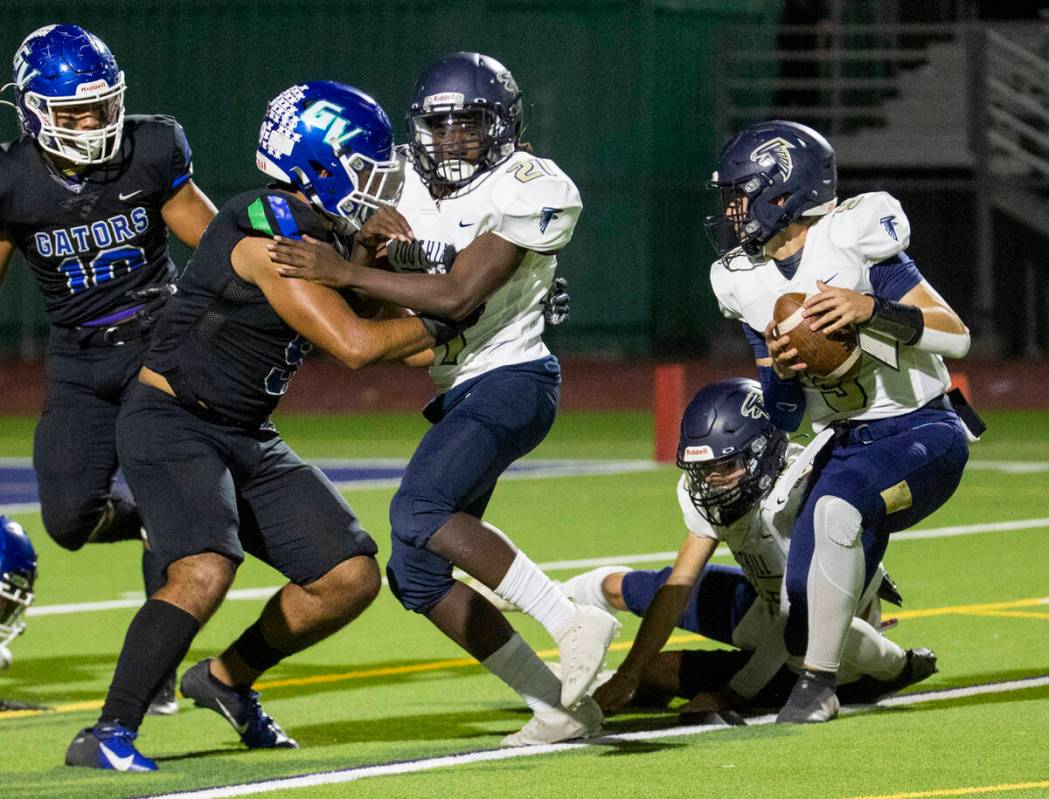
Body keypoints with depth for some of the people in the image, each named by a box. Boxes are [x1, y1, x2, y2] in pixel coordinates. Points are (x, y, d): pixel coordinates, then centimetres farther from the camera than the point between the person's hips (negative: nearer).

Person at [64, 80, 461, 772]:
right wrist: (437, 325, -11)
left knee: (351, 579, 4)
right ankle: (107, 736, -22)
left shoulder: (326, 240, 8)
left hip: (247, 439, 9)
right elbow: (355, 346, -25)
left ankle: (228, 680, 23)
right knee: (205, 574, -30)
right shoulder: (267, 238, -22)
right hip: (172, 424, -9)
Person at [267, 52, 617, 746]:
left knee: (420, 510, -29)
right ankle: (562, 707, 7)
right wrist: (369, 238, -14)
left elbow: (457, 296, -22)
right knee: (417, 574, 4)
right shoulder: (415, 191, 11)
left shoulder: (529, 190, -12)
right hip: (460, 395, 9)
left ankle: (575, 622, -26)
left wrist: (344, 271, -24)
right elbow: (361, 304, 8)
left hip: (511, 380, -9)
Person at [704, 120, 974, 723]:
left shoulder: (853, 239, -14)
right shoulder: (748, 283, 3)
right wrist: (779, 372, -15)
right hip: (848, 444, 7)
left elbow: (956, 338, -16)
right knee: (805, 629, 0)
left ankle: (820, 684, -25)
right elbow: (785, 419, 6)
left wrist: (871, 310, -29)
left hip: (924, 431, -7)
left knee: (837, 506, -38)